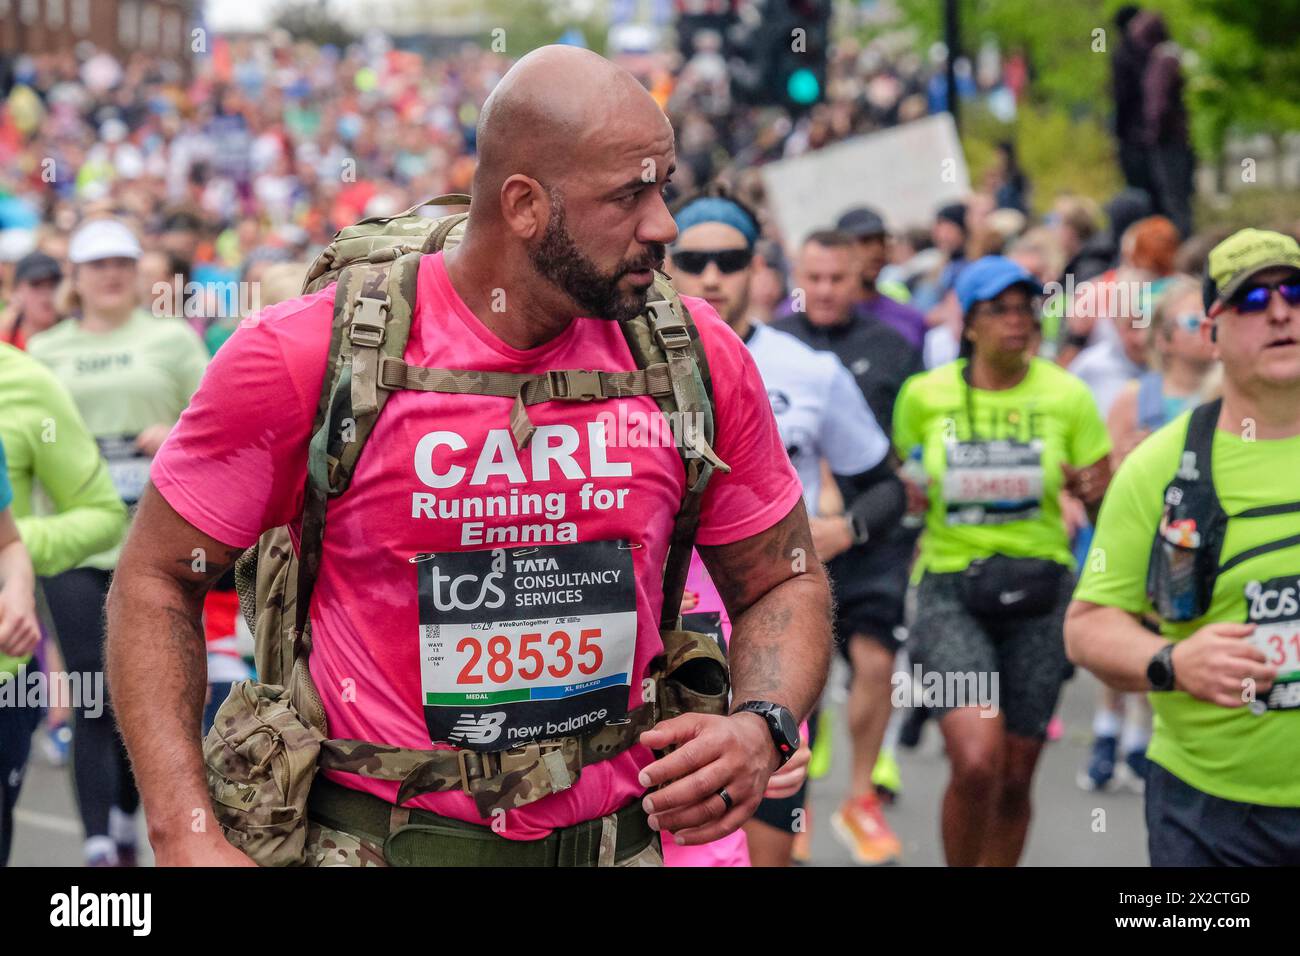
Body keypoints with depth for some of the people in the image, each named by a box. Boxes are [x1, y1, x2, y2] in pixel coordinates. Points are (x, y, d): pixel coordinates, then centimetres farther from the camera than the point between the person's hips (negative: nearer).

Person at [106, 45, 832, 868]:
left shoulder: (700, 358, -5)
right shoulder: (301, 359, -14)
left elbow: (785, 583, 7)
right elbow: (158, 580, -6)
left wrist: (761, 730, -14)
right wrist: (187, 835, -15)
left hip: (621, 838, 3)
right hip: (374, 838, -3)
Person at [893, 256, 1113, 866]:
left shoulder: (1067, 396, 0)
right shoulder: (924, 395, 0)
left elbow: (1107, 505, 5)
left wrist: (1091, 490, -18)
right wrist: (911, 494, -7)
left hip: (1038, 591, 2)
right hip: (949, 588, -1)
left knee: (1014, 778, 6)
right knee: (976, 762, -20)